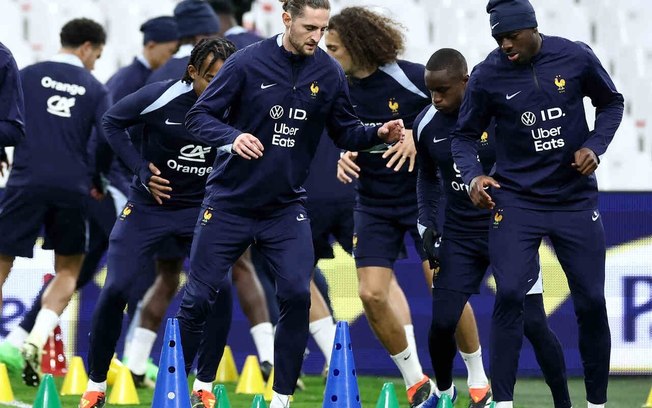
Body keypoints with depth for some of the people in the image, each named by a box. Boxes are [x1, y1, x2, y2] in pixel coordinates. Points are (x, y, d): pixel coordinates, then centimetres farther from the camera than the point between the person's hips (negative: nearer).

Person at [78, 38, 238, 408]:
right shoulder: (161, 97, -18)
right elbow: (112, 122, -3)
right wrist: (142, 170, -11)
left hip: (202, 209, 1)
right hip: (149, 206, -1)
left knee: (219, 291, -14)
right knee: (116, 289, -7)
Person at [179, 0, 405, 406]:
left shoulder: (329, 73, -3)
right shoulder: (248, 62, -12)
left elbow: (345, 132, 6)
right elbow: (199, 116, -10)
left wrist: (378, 133, -15)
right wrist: (232, 137, -30)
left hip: (286, 207, 2)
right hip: (230, 202, -2)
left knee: (297, 296, -13)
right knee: (198, 298, 2)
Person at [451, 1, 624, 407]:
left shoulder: (576, 57, -7)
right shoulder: (487, 75, -9)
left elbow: (611, 103, 10)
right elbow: (465, 136, 3)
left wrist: (594, 146, -7)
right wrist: (474, 176, -16)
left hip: (576, 200, 1)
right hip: (516, 201, -1)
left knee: (591, 301, 4)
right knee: (509, 295, -14)